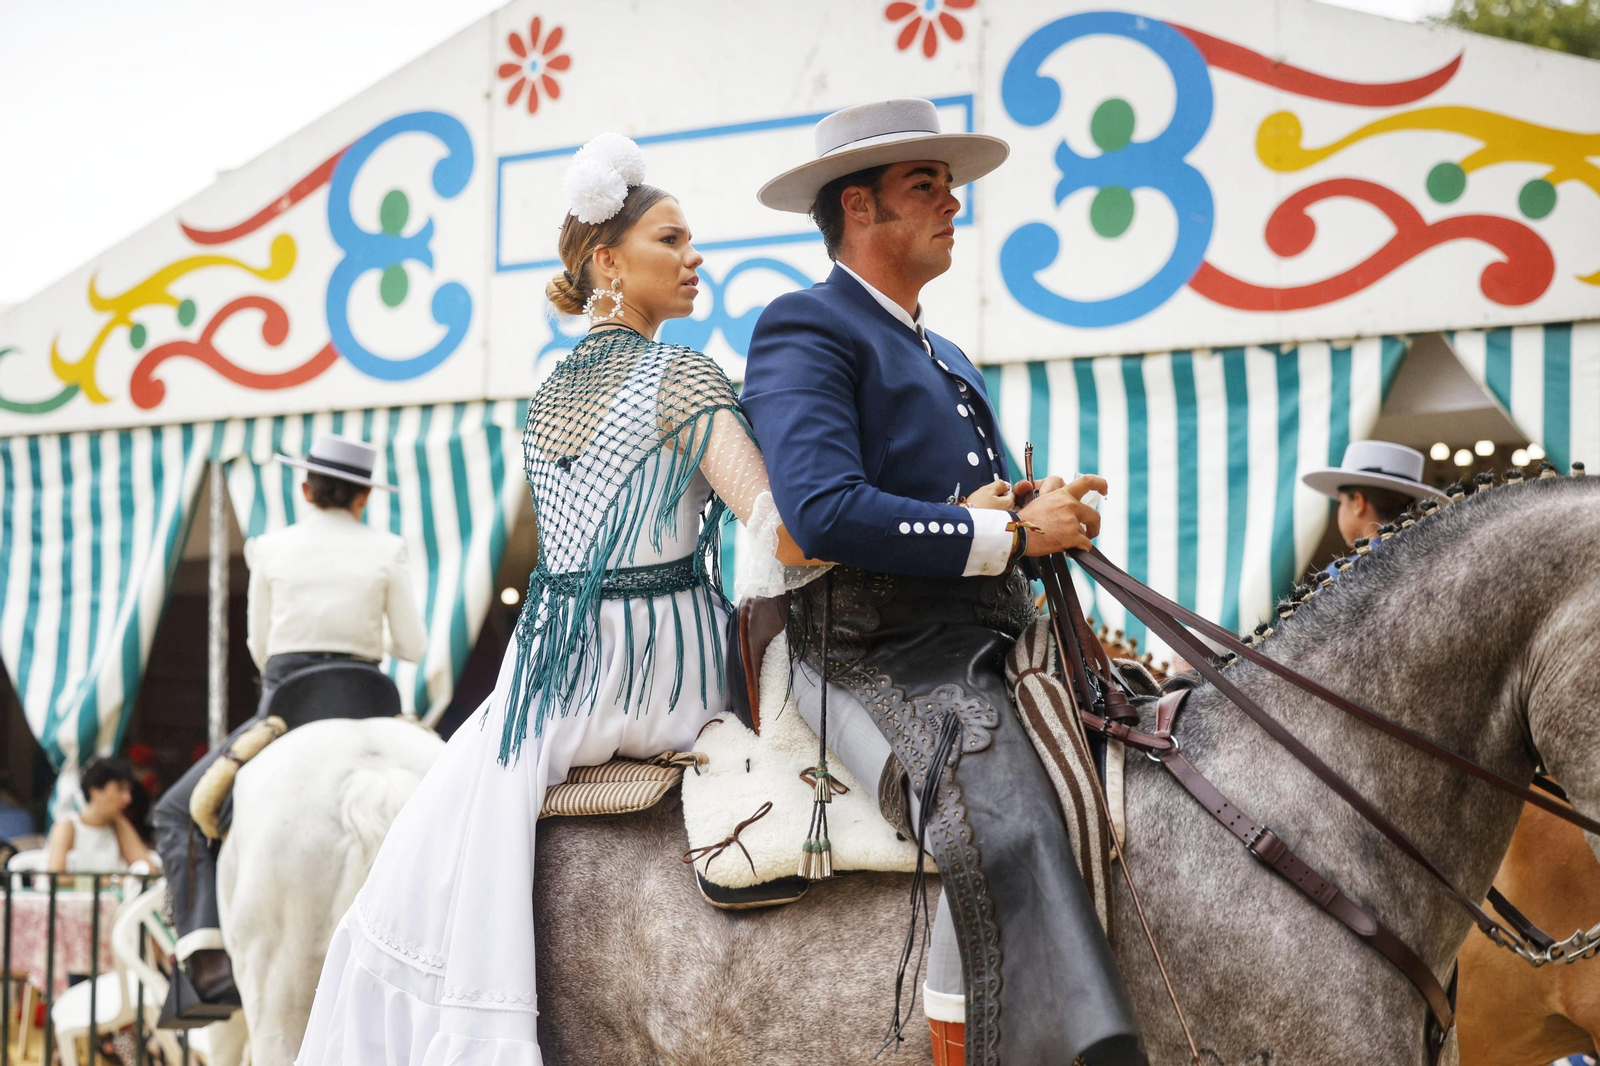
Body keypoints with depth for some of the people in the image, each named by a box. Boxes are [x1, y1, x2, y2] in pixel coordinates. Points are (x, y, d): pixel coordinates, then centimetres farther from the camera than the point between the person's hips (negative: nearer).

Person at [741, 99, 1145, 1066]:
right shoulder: (806, 330, -2)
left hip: (990, 650, 10)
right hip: (878, 661, -9)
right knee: (997, 823, -34)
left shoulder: (947, 358, 28)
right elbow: (826, 511, -19)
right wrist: (1013, 534, -13)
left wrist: (1050, 508, 10)